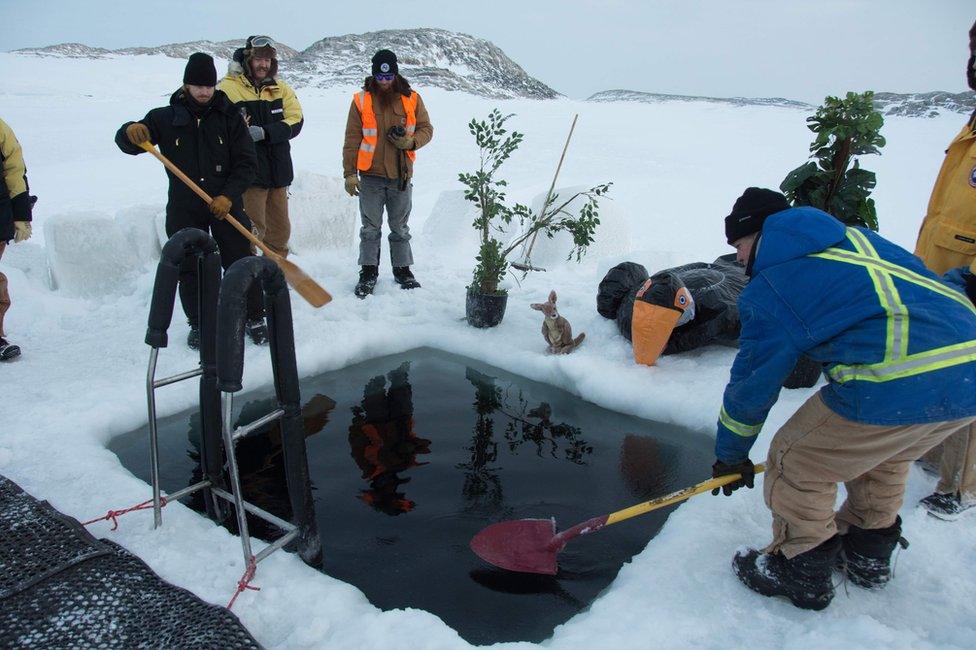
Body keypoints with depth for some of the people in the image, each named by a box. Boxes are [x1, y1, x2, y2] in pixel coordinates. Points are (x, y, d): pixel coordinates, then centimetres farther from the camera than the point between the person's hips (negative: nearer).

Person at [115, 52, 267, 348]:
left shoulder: (229, 117, -1)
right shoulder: (165, 118, 2)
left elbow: (246, 164, -4)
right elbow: (126, 142, 3)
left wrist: (228, 196, -16)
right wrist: (130, 131, -22)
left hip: (226, 204, -1)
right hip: (184, 210, 1)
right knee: (189, 268, 7)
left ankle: (254, 318, 15)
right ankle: (199, 323, 22)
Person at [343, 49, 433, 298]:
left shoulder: (411, 99, 2)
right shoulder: (362, 100, -2)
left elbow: (426, 129, 8)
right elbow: (352, 140, -2)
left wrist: (410, 142, -14)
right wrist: (350, 173, -6)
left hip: (401, 175, 1)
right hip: (371, 176, -1)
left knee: (400, 228, 13)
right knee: (370, 228, 5)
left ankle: (402, 270, 25)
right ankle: (368, 273, 14)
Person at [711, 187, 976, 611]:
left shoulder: (768, 290, 3)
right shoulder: (855, 239, 23)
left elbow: (751, 387, 9)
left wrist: (730, 456, 24)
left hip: (899, 384, -9)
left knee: (797, 463, 11)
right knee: (884, 457, 33)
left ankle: (801, 576, 27)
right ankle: (870, 556, 49)